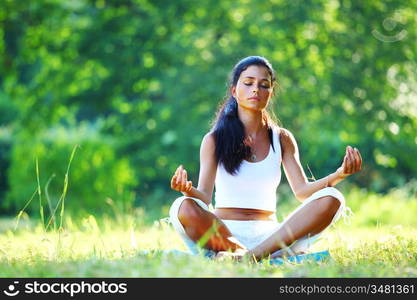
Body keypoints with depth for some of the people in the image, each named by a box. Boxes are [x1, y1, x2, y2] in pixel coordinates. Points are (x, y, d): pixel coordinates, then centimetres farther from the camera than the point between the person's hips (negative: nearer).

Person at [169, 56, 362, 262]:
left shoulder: (282, 139, 13)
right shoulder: (215, 140, 5)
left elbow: (302, 191, 2)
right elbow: (205, 196, -4)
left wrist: (338, 175, -17)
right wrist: (188, 190, -29)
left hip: (268, 233, 3)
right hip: (221, 233, -3)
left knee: (331, 199, -22)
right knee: (184, 208, -34)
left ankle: (247, 256, -32)